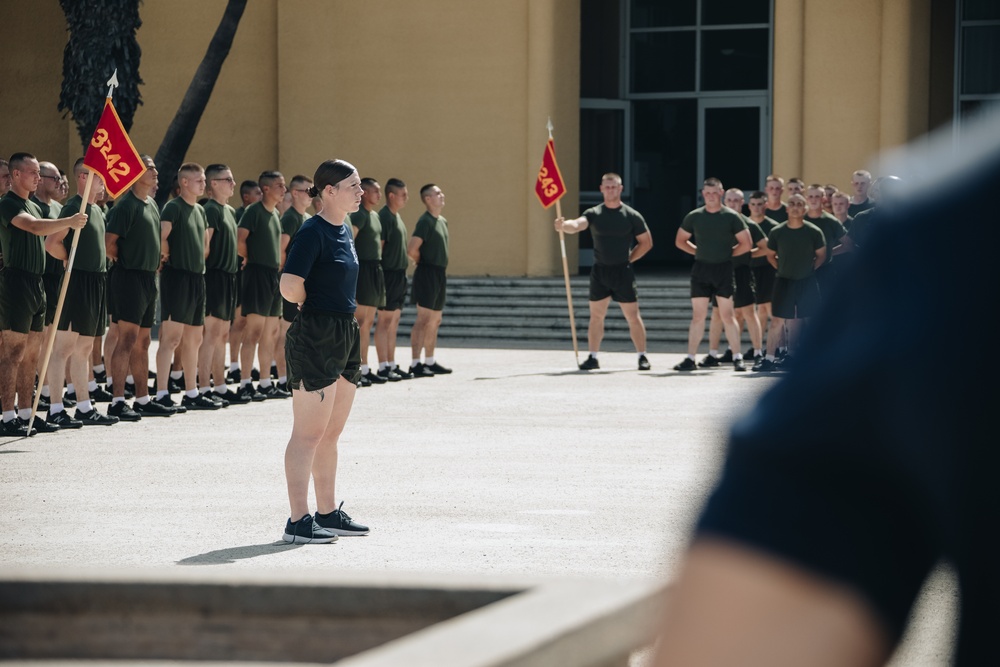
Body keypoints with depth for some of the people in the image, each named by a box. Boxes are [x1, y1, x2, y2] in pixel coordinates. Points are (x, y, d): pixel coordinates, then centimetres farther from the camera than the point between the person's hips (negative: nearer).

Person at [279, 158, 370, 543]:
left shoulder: (344, 230, 13)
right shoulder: (313, 232, -15)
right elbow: (290, 287, -24)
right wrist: (314, 305, -6)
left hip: (345, 335, 9)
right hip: (315, 337, -9)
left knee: (331, 433, 15)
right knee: (309, 433, -6)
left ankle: (328, 513, 23)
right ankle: (298, 521, -3)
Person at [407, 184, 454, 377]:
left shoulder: (442, 221, 15)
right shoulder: (425, 221, -13)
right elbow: (412, 249, -22)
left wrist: (443, 267, 15)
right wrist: (423, 263, -6)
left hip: (440, 274, 9)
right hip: (427, 274, -9)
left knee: (435, 321, 13)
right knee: (423, 320, -10)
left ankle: (430, 362, 20)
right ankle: (415, 364, -11)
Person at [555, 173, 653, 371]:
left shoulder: (632, 216, 0)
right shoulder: (594, 214, 2)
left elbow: (646, 242, 7)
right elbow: (577, 224, -17)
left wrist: (629, 259, -1)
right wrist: (564, 225, -39)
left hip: (623, 272, -2)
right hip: (599, 271, 2)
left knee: (633, 316, 0)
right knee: (596, 316, 5)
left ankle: (642, 357, 8)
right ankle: (592, 357, 11)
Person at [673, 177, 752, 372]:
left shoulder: (732, 217, -3)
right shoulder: (694, 216, 4)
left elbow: (746, 244, 0)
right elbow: (680, 241, 14)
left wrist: (728, 253, -2)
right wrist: (700, 252, 5)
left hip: (723, 269, -2)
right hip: (700, 269, 2)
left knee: (727, 315, -1)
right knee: (698, 315, 3)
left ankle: (737, 358, 4)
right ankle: (690, 358, 5)